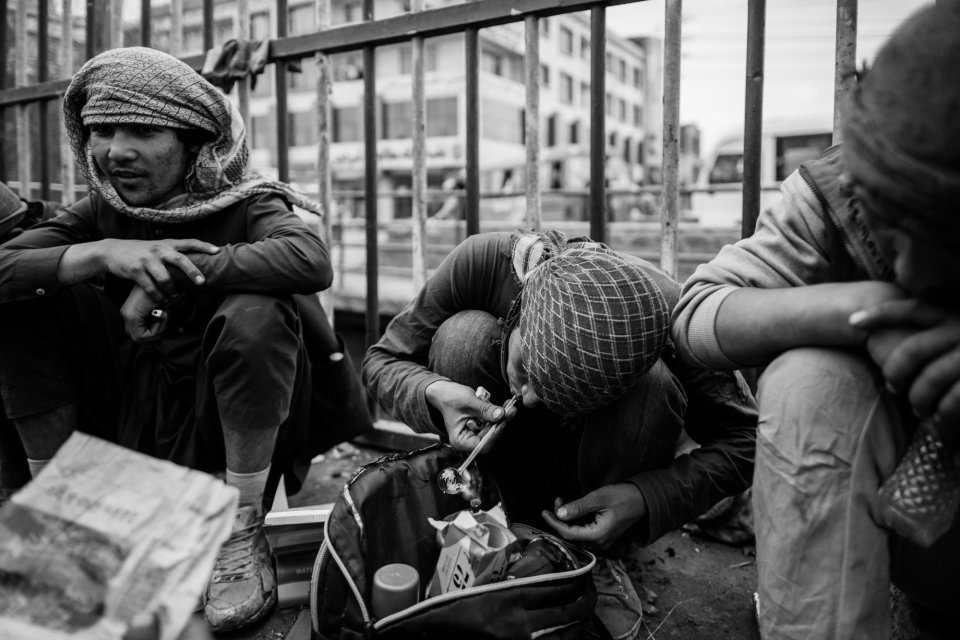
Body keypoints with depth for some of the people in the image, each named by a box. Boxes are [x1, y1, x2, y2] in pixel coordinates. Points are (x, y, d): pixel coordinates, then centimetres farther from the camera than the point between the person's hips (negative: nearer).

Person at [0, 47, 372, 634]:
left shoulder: (244, 207, -12)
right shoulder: (100, 213, 3)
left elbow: (311, 260, -36)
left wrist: (168, 277, -30)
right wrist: (105, 254, -27)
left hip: (229, 429, -4)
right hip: (131, 416, 4)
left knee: (253, 312, -33)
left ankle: (244, 540, -16)